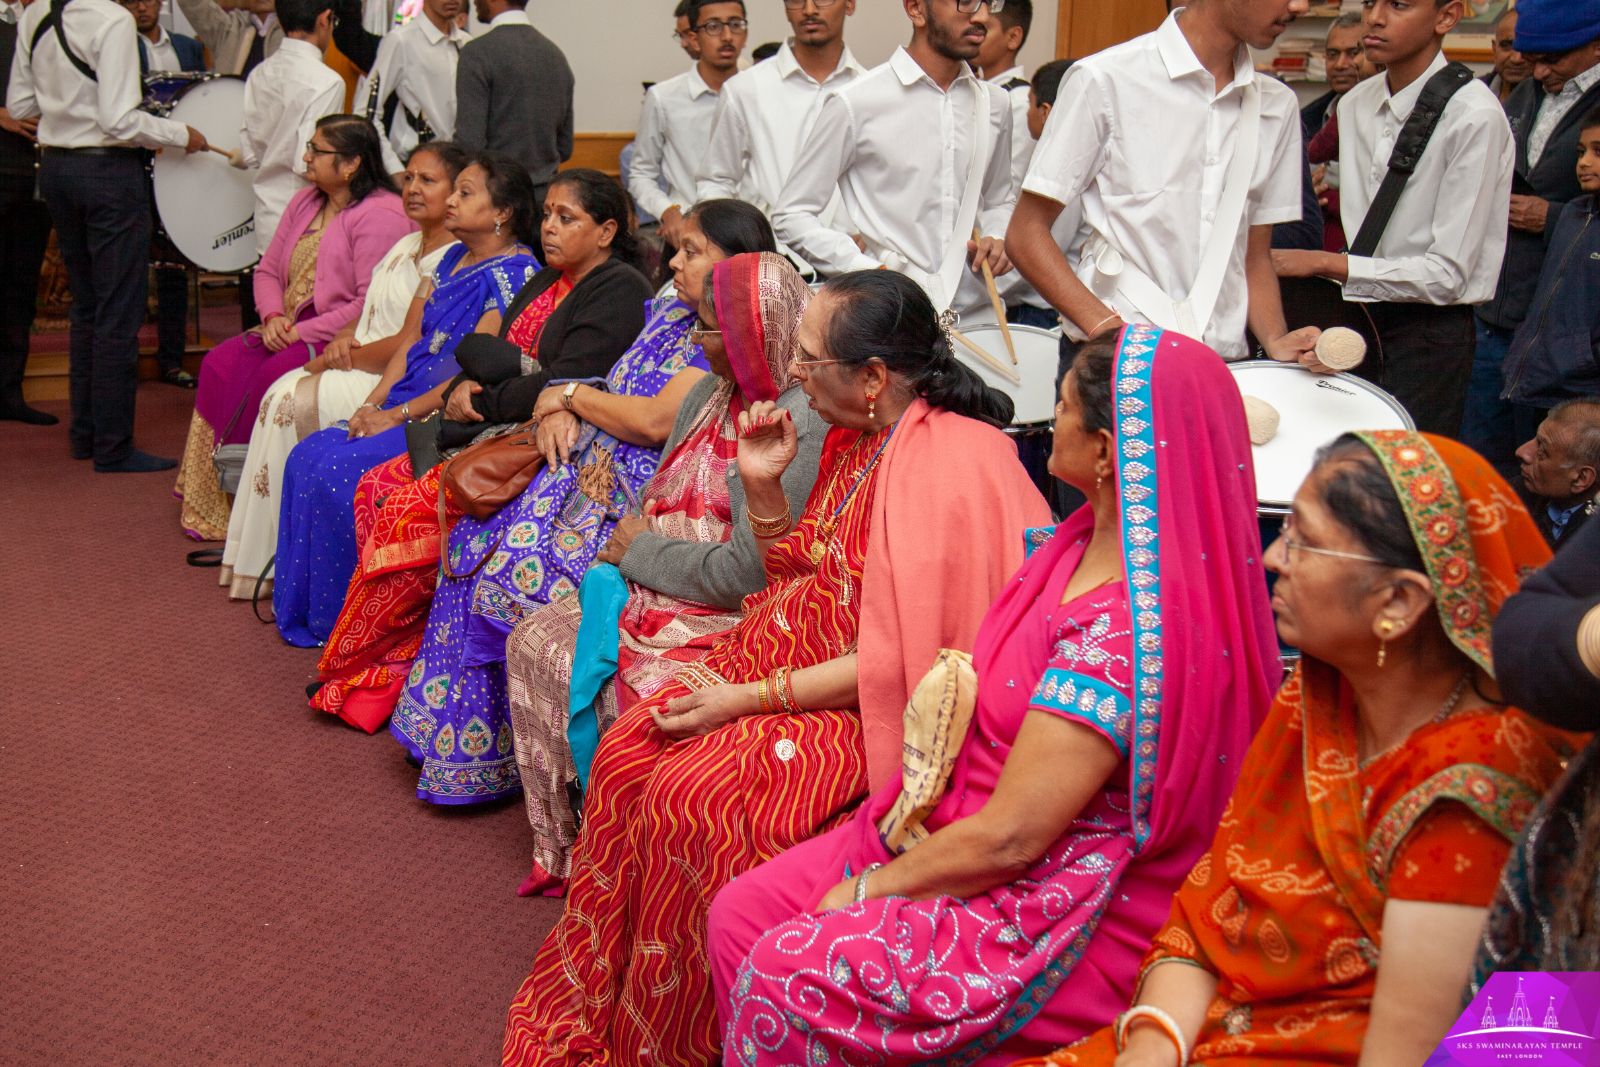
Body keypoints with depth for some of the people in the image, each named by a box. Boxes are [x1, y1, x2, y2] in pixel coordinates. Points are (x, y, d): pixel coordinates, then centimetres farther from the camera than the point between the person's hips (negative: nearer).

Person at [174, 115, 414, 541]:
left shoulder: (381, 217, -14)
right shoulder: (306, 202, 15)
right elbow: (268, 270, 20)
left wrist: (302, 332, -19)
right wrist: (273, 317, -2)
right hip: (291, 331, 9)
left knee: (272, 375, -28)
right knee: (221, 364, -11)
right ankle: (213, 504, -7)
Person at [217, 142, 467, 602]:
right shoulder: (407, 246, 18)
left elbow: (409, 346, -18)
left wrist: (346, 357, -7)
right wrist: (343, 339, -2)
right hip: (363, 370, 9)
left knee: (293, 403, -19)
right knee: (284, 392, -11)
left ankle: (282, 566, -6)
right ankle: (262, 557, -7)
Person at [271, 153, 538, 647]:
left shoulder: (516, 273, -11)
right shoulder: (453, 259, 17)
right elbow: (412, 340, 14)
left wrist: (397, 415, -16)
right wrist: (372, 404, 0)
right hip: (402, 406, 9)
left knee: (341, 471, -21)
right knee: (307, 458, -5)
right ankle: (304, 610, 4)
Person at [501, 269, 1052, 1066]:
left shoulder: (947, 467, -22)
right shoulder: (858, 437, 7)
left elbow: (899, 660, -22)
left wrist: (750, 697, -18)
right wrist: (763, 486, 0)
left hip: (877, 711, -9)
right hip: (798, 657, 9)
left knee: (692, 792, -23)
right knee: (629, 751, -6)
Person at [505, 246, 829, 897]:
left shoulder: (799, 424, -22)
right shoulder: (713, 391, 9)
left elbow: (747, 572, -24)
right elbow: (661, 497, 19)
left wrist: (641, 552, -10)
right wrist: (627, 542, -4)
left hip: (733, 620, -10)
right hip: (657, 592, 10)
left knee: (613, 690, -25)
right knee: (535, 642, 1)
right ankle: (562, 847, 13)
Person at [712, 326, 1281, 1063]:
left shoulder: (1124, 629, -28)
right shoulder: (1082, 544, 1)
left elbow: (1007, 838, -25)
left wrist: (866, 889, -11)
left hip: (1064, 926, -9)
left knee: (787, 974, -20)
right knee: (741, 911, 0)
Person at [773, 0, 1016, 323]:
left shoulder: (994, 103, 11)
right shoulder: (856, 103, -6)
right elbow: (791, 216, -4)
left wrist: (998, 240, 4)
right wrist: (868, 271, -15)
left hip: (978, 315, 4)